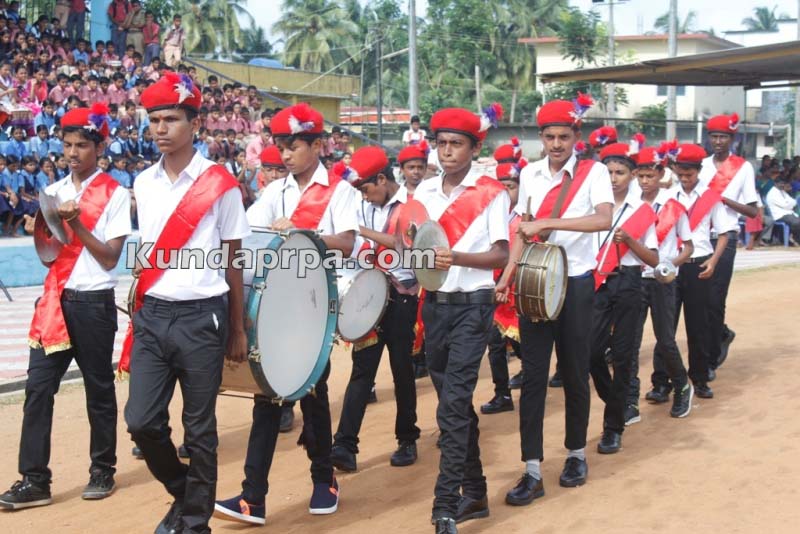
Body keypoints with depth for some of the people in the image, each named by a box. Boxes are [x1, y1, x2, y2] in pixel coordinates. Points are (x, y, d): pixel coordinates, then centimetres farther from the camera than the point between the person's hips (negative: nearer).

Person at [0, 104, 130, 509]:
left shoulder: (115, 195, -5)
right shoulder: (54, 192, 11)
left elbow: (110, 258, -11)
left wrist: (77, 224, -18)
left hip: (93, 303, -5)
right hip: (55, 300, 5)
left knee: (98, 389, 7)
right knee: (38, 387, -1)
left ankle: (102, 471, 21)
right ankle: (34, 479, 4)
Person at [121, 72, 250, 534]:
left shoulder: (220, 185, -6)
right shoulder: (144, 183, 8)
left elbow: (234, 261, -1)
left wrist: (238, 330, 0)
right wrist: (137, 313, 13)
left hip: (202, 318, -4)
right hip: (152, 316, 4)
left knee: (199, 429, 5)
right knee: (142, 421, 3)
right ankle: (183, 492, 28)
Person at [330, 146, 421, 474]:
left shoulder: (411, 206, -6)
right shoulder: (364, 207, 9)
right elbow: (353, 246, 16)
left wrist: (366, 232, -22)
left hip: (401, 297, -4)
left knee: (402, 369, 6)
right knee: (362, 369, -1)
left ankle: (407, 440, 21)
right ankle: (344, 444, -6)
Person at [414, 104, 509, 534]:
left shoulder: (491, 193, -6)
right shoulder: (424, 191, 8)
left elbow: (502, 255, -11)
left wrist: (456, 257, -25)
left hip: (472, 305, -6)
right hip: (435, 303, 6)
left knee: (452, 404, -12)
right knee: (455, 403, 13)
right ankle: (474, 493, 25)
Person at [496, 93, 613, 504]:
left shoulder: (593, 172, -7)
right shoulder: (530, 174, 5)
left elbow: (604, 219, -25)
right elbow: (524, 232, 10)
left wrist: (547, 222, -31)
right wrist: (506, 278, 2)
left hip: (575, 284, -2)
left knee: (575, 372, 9)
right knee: (533, 375, -1)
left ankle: (576, 453, 28)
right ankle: (532, 471, 2)